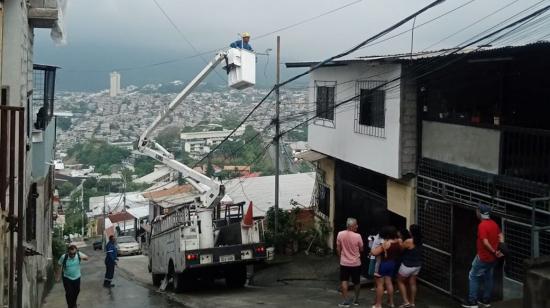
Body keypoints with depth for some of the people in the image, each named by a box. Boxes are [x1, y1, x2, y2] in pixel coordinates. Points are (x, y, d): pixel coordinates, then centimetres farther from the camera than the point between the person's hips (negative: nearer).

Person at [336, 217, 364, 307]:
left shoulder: (340, 234, -9)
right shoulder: (357, 236, -17)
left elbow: (338, 249, 0)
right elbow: (361, 249, -4)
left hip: (344, 262, 1)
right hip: (356, 263, -1)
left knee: (344, 281, 9)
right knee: (357, 282, 16)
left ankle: (346, 301, 2)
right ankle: (356, 300, 26)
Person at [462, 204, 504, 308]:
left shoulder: (482, 225, -22)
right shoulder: (494, 223, 5)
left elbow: (485, 242, -28)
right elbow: (500, 235, 10)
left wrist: (494, 251, -20)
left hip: (483, 257, -8)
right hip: (492, 257, 8)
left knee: (473, 277, 4)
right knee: (488, 277, 19)